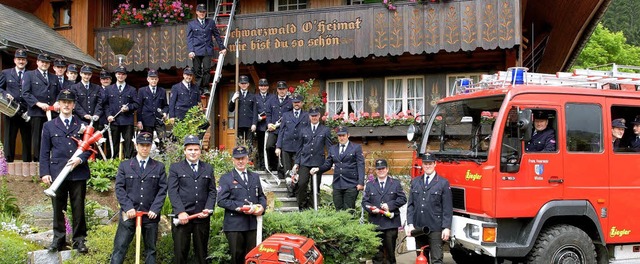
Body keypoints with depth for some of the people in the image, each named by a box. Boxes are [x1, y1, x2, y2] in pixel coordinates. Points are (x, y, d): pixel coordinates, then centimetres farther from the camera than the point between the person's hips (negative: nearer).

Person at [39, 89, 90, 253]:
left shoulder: (82, 126, 10)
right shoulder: (49, 126, 11)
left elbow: (89, 148, 8)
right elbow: (44, 152, 8)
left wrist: (80, 159, -11)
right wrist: (44, 172, -1)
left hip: (78, 173, 0)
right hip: (57, 173, 1)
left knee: (78, 208, 3)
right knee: (58, 209, 5)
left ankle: (79, 240, 11)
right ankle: (58, 240, 15)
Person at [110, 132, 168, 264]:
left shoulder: (159, 167, 8)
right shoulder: (124, 165, 8)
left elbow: (162, 190, 2)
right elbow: (119, 188, 1)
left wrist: (155, 209, -9)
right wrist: (128, 207, -11)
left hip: (150, 214, 1)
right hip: (129, 213, 0)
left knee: (150, 249, 8)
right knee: (120, 248, -1)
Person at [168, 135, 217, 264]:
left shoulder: (208, 168, 14)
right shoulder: (175, 168, 6)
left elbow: (212, 191, 10)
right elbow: (173, 192, -3)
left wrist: (208, 209, -5)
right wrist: (180, 212, -14)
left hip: (202, 217, 2)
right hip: (182, 217, -2)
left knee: (201, 253, 8)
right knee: (180, 253, 2)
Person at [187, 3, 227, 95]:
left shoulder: (211, 22, 14)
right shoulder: (191, 24, 9)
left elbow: (217, 35, 18)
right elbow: (189, 38, 4)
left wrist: (222, 47, 15)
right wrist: (191, 51, -8)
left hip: (208, 50, 1)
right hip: (196, 51, -1)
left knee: (206, 69, -7)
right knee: (197, 70, 0)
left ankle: (205, 87, 4)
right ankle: (198, 88, 8)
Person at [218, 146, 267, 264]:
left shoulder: (255, 177, 17)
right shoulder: (226, 178, 2)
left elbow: (261, 196, 18)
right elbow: (221, 201, -7)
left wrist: (262, 206, -5)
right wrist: (241, 207, -18)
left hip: (253, 224, 4)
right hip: (234, 225, -3)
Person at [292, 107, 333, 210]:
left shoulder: (325, 130, 7)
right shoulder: (304, 130, 13)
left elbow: (330, 147, 5)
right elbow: (300, 148, 15)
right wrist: (297, 163, 10)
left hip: (318, 162, -1)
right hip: (304, 162, 1)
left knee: (315, 186, 1)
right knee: (302, 184, -11)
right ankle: (302, 207, 1)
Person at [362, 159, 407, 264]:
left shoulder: (395, 183, 9)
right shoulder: (369, 185, 12)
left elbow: (403, 199, 3)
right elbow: (364, 201, 7)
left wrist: (390, 205, -10)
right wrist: (371, 208, -13)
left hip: (391, 223, -1)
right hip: (375, 223, 1)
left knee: (390, 250, 5)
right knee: (377, 252, 3)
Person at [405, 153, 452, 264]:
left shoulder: (443, 183, 0)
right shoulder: (415, 182, 11)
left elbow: (447, 208, -3)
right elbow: (410, 204, 9)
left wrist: (447, 228, -10)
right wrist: (410, 224, 1)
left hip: (435, 228, -4)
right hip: (418, 228, 4)